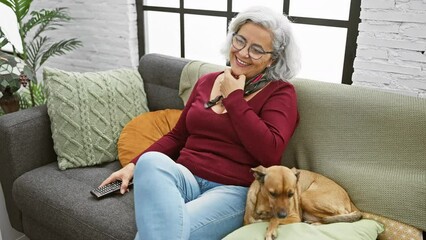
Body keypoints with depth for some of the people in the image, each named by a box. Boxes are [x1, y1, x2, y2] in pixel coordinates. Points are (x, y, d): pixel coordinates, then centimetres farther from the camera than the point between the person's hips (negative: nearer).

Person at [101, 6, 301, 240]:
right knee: (151, 160, -31)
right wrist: (134, 165, 7)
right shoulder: (207, 81, 16)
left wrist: (234, 98, -8)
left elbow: (269, 153, -15)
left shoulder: (280, 92, 2)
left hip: (234, 190, -5)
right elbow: (177, 136, 20)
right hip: (185, 176, 5)